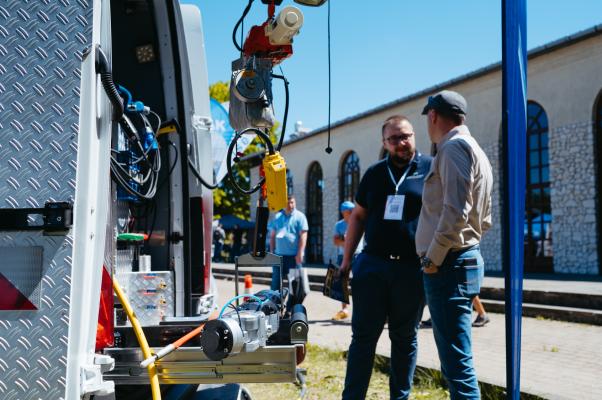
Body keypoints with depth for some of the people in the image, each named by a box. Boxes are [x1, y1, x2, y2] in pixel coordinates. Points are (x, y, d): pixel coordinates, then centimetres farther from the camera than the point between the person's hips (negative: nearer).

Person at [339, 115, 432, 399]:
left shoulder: (431, 169, 1)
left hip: (412, 269, -2)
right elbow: (358, 216, 15)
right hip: (372, 264, 3)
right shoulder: (374, 173, 11)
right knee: (363, 336, 4)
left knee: (404, 338, 9)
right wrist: (347, 259, 9)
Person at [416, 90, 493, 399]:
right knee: (454, 359, 17)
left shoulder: (454, 147, -11)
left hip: (449, 266, -10)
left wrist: (432, 259, -14)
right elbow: (483, 220, 22)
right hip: (466, 259, 10)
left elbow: (455, 212, -23)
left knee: (456, 362, -9)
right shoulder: (474, 151, 20)